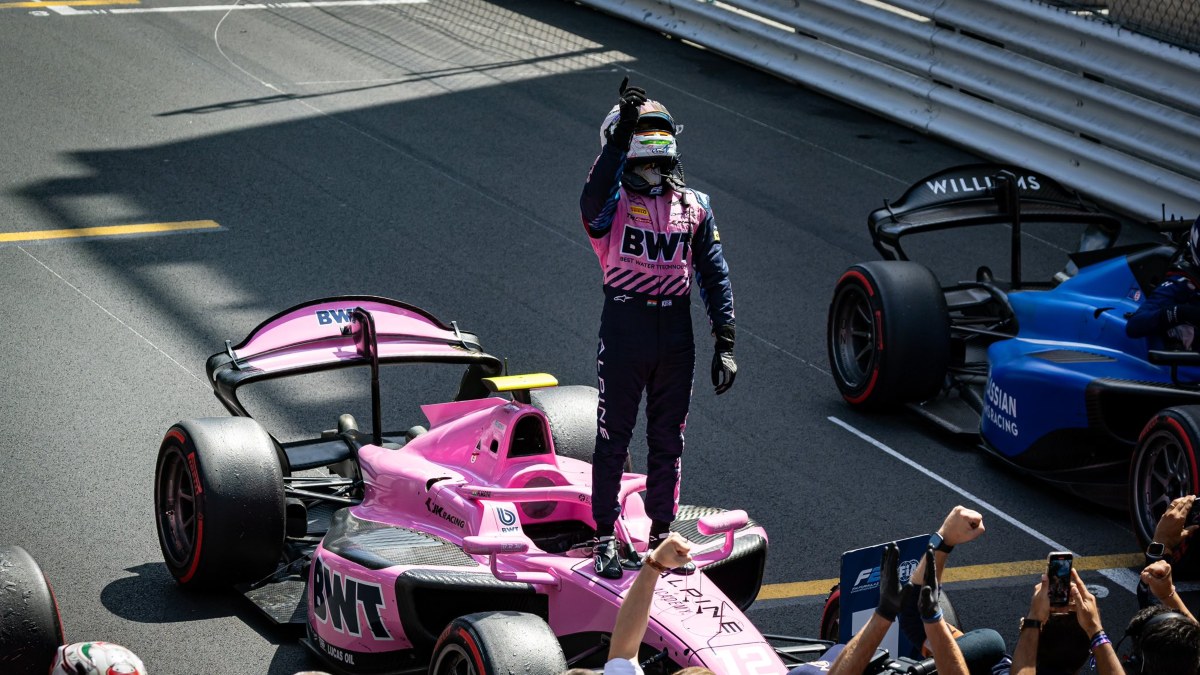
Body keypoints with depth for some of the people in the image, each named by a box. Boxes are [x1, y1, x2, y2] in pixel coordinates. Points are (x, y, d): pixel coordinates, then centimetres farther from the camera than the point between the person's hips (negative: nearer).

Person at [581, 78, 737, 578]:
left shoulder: (694, 206, 8)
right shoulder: (612, 201, -3)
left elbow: (714, 275, 7)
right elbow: (593, 198, -29)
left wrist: (724, 343, 0)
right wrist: (619, 137, -38)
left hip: (676, 336, 3)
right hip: (623, 333, -3)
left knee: (668, 442, 11)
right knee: (613, 439, 3)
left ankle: (662, 536, 22)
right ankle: (605, 538, 12)